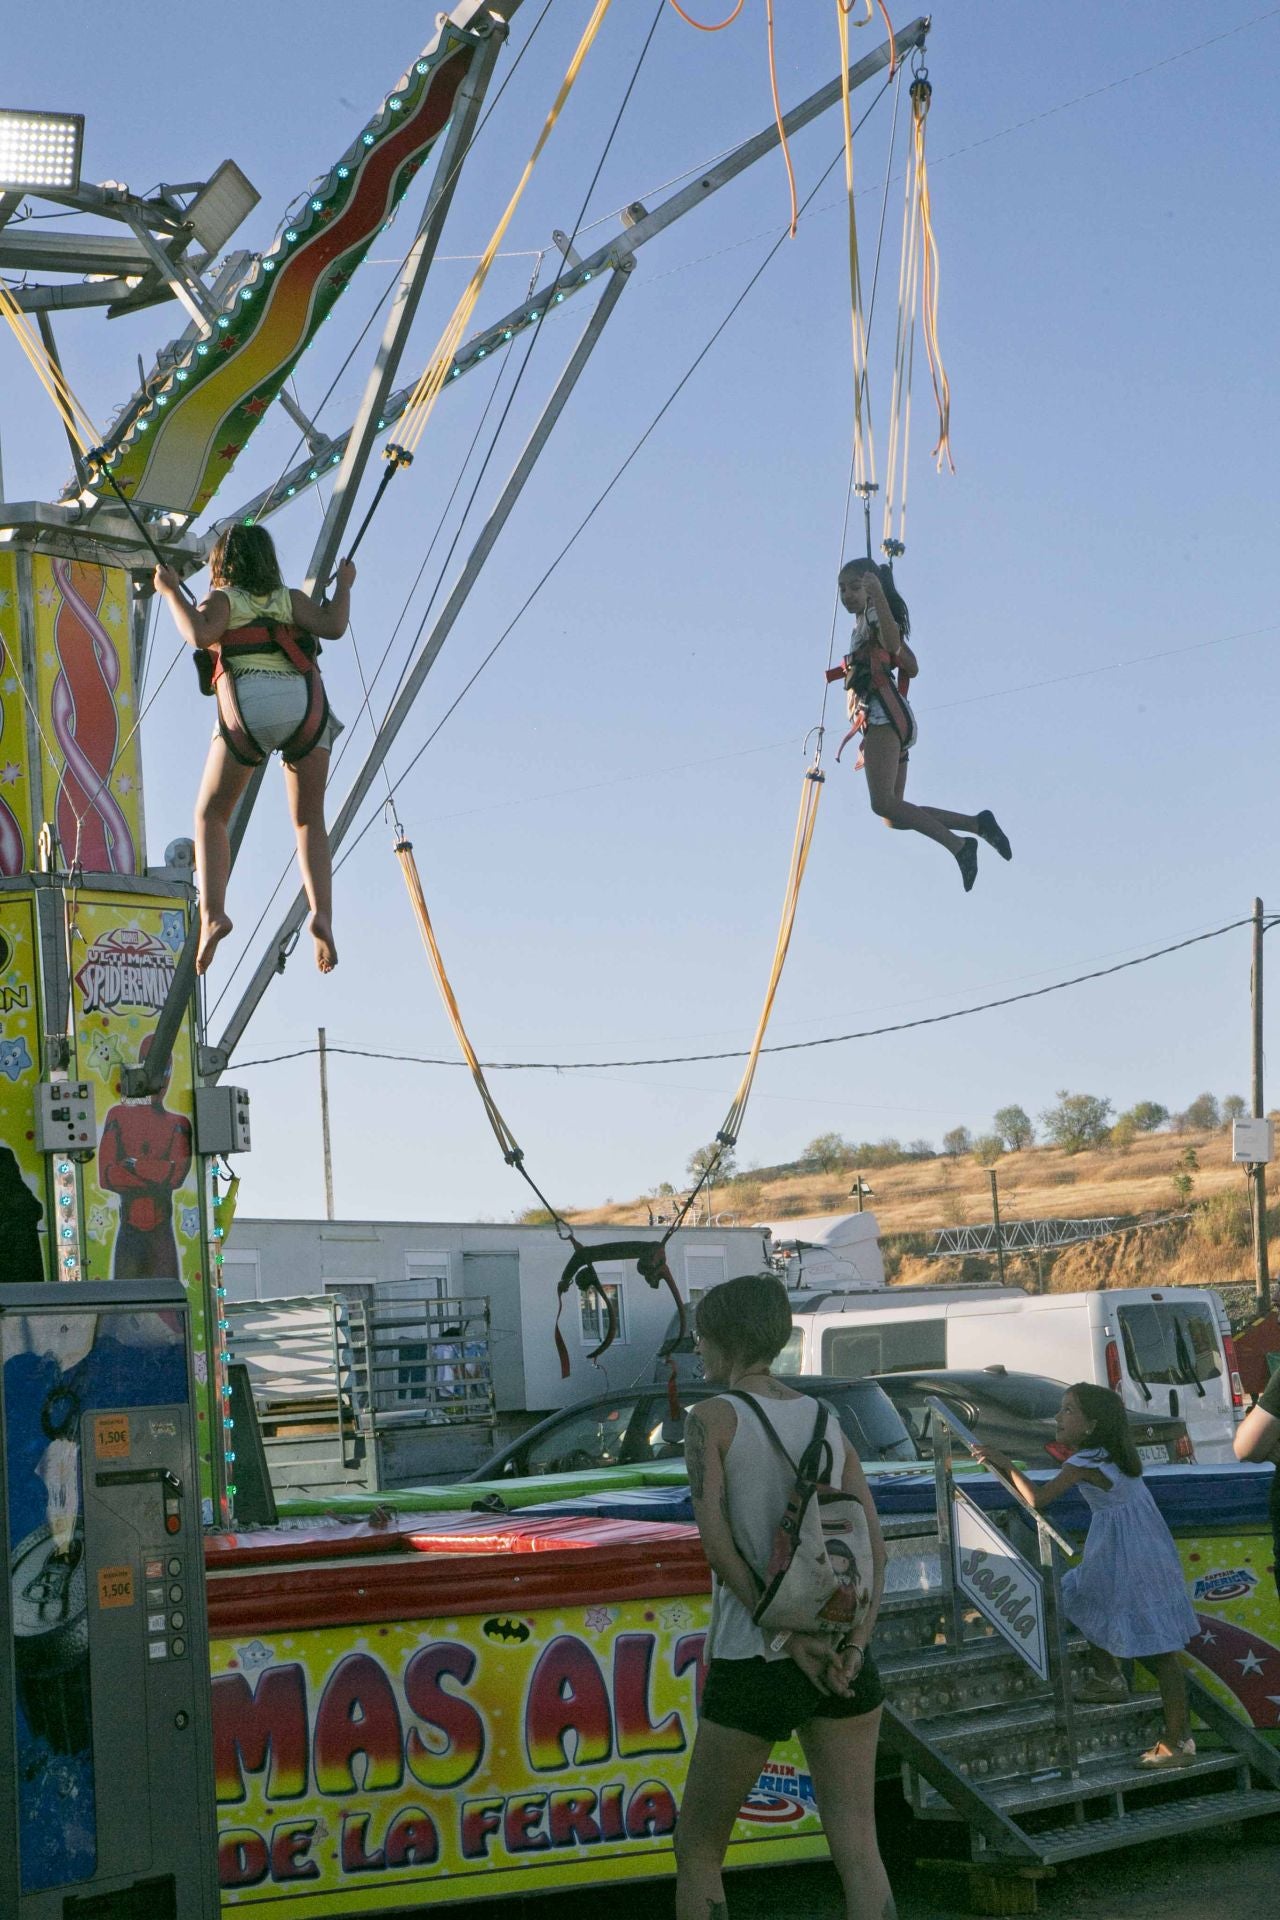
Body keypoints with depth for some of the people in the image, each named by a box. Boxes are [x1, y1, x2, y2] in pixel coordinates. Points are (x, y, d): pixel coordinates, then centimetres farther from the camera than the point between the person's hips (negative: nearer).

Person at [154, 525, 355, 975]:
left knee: (210, 816, 14)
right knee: (309, 822, 15)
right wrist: (343, 587, 24)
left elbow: (198, 635, -5)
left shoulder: (222, 600, 16)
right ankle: (322, 913, -10)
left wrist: (171, 591, 10)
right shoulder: (290, 598, 23)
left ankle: (213, 913, -8)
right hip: (305, 702, 2)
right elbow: (332, 627, 7)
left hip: (249, 702, -2)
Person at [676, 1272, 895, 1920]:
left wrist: (788, 1638, -14)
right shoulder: (828, 1421, 10)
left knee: (697, 1852, 12)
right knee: (858, 1850, 2)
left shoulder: (709, 1418, -5)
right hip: (842, 1661, 5)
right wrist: (855, 1645, -8)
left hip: (756, 1664, -4)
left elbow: (716, 1540, -15)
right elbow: (872, 1541, 2)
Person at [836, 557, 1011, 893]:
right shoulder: (863, 624, 28)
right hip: (882, 718, 10)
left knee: (883, 802, -26)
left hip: (884, 713, -10)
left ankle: (959, 846, -28)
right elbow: (912, 667, 35)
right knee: (894, 813, 2)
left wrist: (878, 593, -34)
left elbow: (893, 643, -25)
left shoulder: (873, 614, 1)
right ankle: (977, 824, -1)